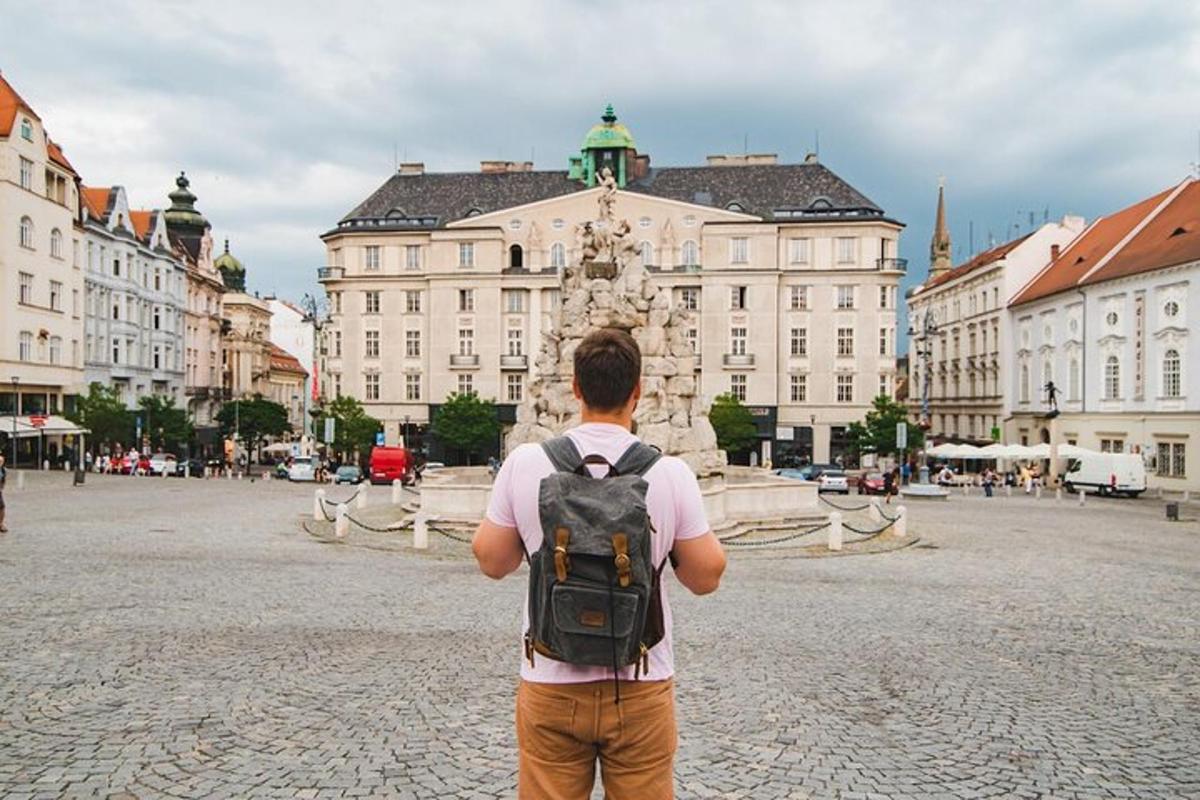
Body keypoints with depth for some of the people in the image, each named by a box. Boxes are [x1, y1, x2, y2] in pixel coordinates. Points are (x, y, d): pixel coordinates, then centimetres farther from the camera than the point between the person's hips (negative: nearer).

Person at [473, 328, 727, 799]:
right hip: (641, 689, 0)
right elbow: (706, 577, -2)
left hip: (550, 686, 1)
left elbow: (491, 562, 2)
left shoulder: (525, 463, -9)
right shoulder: (671, 473, -11)